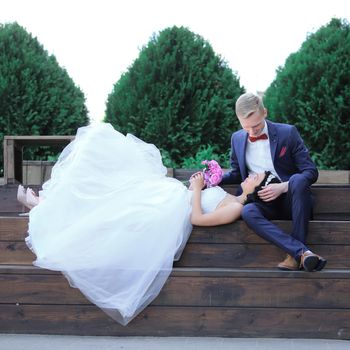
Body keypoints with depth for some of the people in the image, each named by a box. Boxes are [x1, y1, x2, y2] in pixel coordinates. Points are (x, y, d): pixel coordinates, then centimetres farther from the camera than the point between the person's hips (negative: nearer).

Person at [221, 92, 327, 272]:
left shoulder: (288, 132, -3)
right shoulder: (237, 138, 8)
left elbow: (311, 172, -5)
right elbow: (236, 174, 20)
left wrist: (282, 187, -21)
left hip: (291, 201, -2)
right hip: (264, 203, 2)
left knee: (297, 180, -36)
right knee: (247, 211, -33)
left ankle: (295, 254, -35)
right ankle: (302, 252, -42)